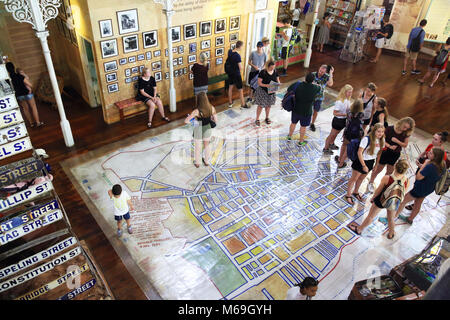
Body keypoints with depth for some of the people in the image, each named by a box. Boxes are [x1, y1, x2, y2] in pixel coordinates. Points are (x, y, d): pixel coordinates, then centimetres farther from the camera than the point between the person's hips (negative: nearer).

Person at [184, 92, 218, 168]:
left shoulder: (197, 111, -32)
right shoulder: (212, 108, -22)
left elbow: (186, 121, -28)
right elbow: (216, 121, -12)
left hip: (198, 132, -3)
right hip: (207, 130, 3)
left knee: (197, 147, 24)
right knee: (207, 145, 29)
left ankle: (197, 163, 46)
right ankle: (206, 161, 49)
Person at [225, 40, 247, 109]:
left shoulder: (229, 51, -5)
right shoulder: (237, 55, -26)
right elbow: (241, 67, -25)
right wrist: (242, 68, -3)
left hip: (230, 73, 7)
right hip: (236, 74, -7)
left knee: (230, 87, 19)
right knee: (240, 90, 6)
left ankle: (230, 103, 30)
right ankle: (243, 104, 18)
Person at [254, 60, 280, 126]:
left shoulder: (275, 72, -3)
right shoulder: (263, 72, -19)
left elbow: (278, 80, 7)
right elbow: (259, 83, -18)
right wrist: (266, 85, -35)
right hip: (262, 91, -5)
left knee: (268, 105, 18)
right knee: (261, 106, 2)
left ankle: (267, 118, 37)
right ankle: (257, 119, 18)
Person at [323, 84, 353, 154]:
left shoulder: (348, 99, -5)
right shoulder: (339, 101, -30)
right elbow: (335, 113, -28)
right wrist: (345, 114, -29)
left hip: (344, 120, 8)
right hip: (338, 120, -8)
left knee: (336, 133, 28)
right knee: (332, 135, 11)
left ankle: (331, 144, 52)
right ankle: (326, 148, 30)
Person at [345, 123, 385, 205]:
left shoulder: (382, 140, -7)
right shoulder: (367, 139, -27)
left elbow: (379, 153, 7)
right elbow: (359, 152, -25)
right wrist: (364, 165, -23)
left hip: (370, 162, 6)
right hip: (361, 161, -6)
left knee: (361, 178, 25)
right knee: (354, 178, 12)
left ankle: (355, 192, 47)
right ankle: (348, 195, 29)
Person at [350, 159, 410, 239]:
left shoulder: (386, 178, -33)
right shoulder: (407, 181, -23)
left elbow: (378, 191, -17)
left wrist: (373, 198, 3)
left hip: (381, 201, -3)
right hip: (393, 204, 3)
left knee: (370, 216, 19)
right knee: (391, 219, 30)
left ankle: (359, 229, 41)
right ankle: (391, 234, 55)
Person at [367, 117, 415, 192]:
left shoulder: (406, 134, -10)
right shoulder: (390, 129, -19)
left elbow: (405, 145, -6)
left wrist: (397, 141, -24)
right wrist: (389, 146, -28)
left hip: (395, 155, 3)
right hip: (385, 152, -3)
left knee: (389, 172, 14)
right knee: (378, 169, 11)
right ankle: (371, 183, 33)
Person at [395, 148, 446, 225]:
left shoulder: (430, 166, -36)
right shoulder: (442, 166, -10)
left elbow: (418, 177, -28)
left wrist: (424, 164, -26)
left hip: (420, 189, -8)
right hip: (429, 189, 8)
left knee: (402, 201, 8)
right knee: (418, 205, 27)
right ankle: (410, 219, 47)